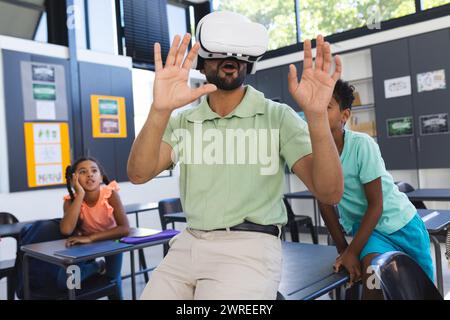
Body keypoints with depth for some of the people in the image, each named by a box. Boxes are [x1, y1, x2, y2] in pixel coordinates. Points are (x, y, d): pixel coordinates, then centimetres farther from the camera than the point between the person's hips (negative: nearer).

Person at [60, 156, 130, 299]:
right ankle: (97, 267, 11)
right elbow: (66, 230, -41)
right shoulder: (70, 200, -23)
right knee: (63, 281, -15)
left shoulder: (110, 194, -28)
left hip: (110, 240, 0)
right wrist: (80, 195, -40)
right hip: (85, 245, 1)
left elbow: (125, 229, -36)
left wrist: (90, 238, -42)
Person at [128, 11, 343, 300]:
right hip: (188, 244, 4)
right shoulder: (183, 121, 7)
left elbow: (329, 193, -12)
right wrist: (160, 110, -25)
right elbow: (139, 174, -9)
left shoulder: (278, 117, -3)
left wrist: (317, 115, -27)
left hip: (249, 247, -3)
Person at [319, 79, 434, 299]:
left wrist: (351, 252, -22)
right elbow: (325, 203, -4)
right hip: (363, 224, 2)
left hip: (400, 222, -1)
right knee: (373, 270, -27)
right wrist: (342, 249, -2)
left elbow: (375, 204, -20)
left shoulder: (362, 144, -25)